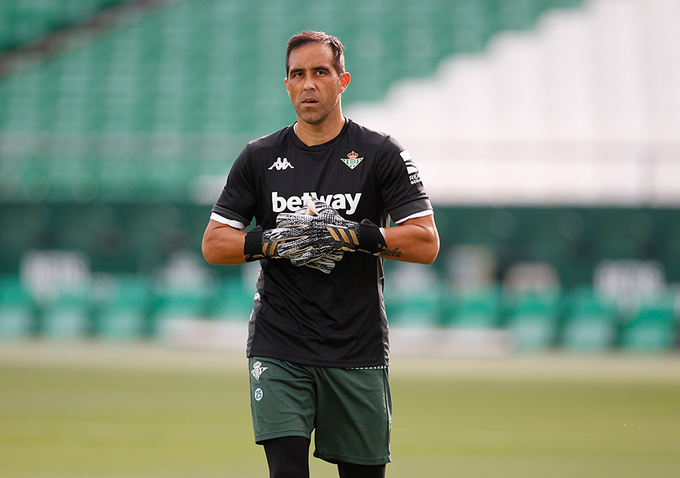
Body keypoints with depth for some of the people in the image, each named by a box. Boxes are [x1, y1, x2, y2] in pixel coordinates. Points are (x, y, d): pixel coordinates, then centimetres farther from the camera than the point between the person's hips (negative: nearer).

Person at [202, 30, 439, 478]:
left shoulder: (382, 154, 1)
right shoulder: (260, 158, 7)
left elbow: (426, 243, -5)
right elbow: (214, 244, 7)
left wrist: (355, 235, -18)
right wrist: (272, 242, -11)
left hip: (358, 352, 0)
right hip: (279, 350, 0)